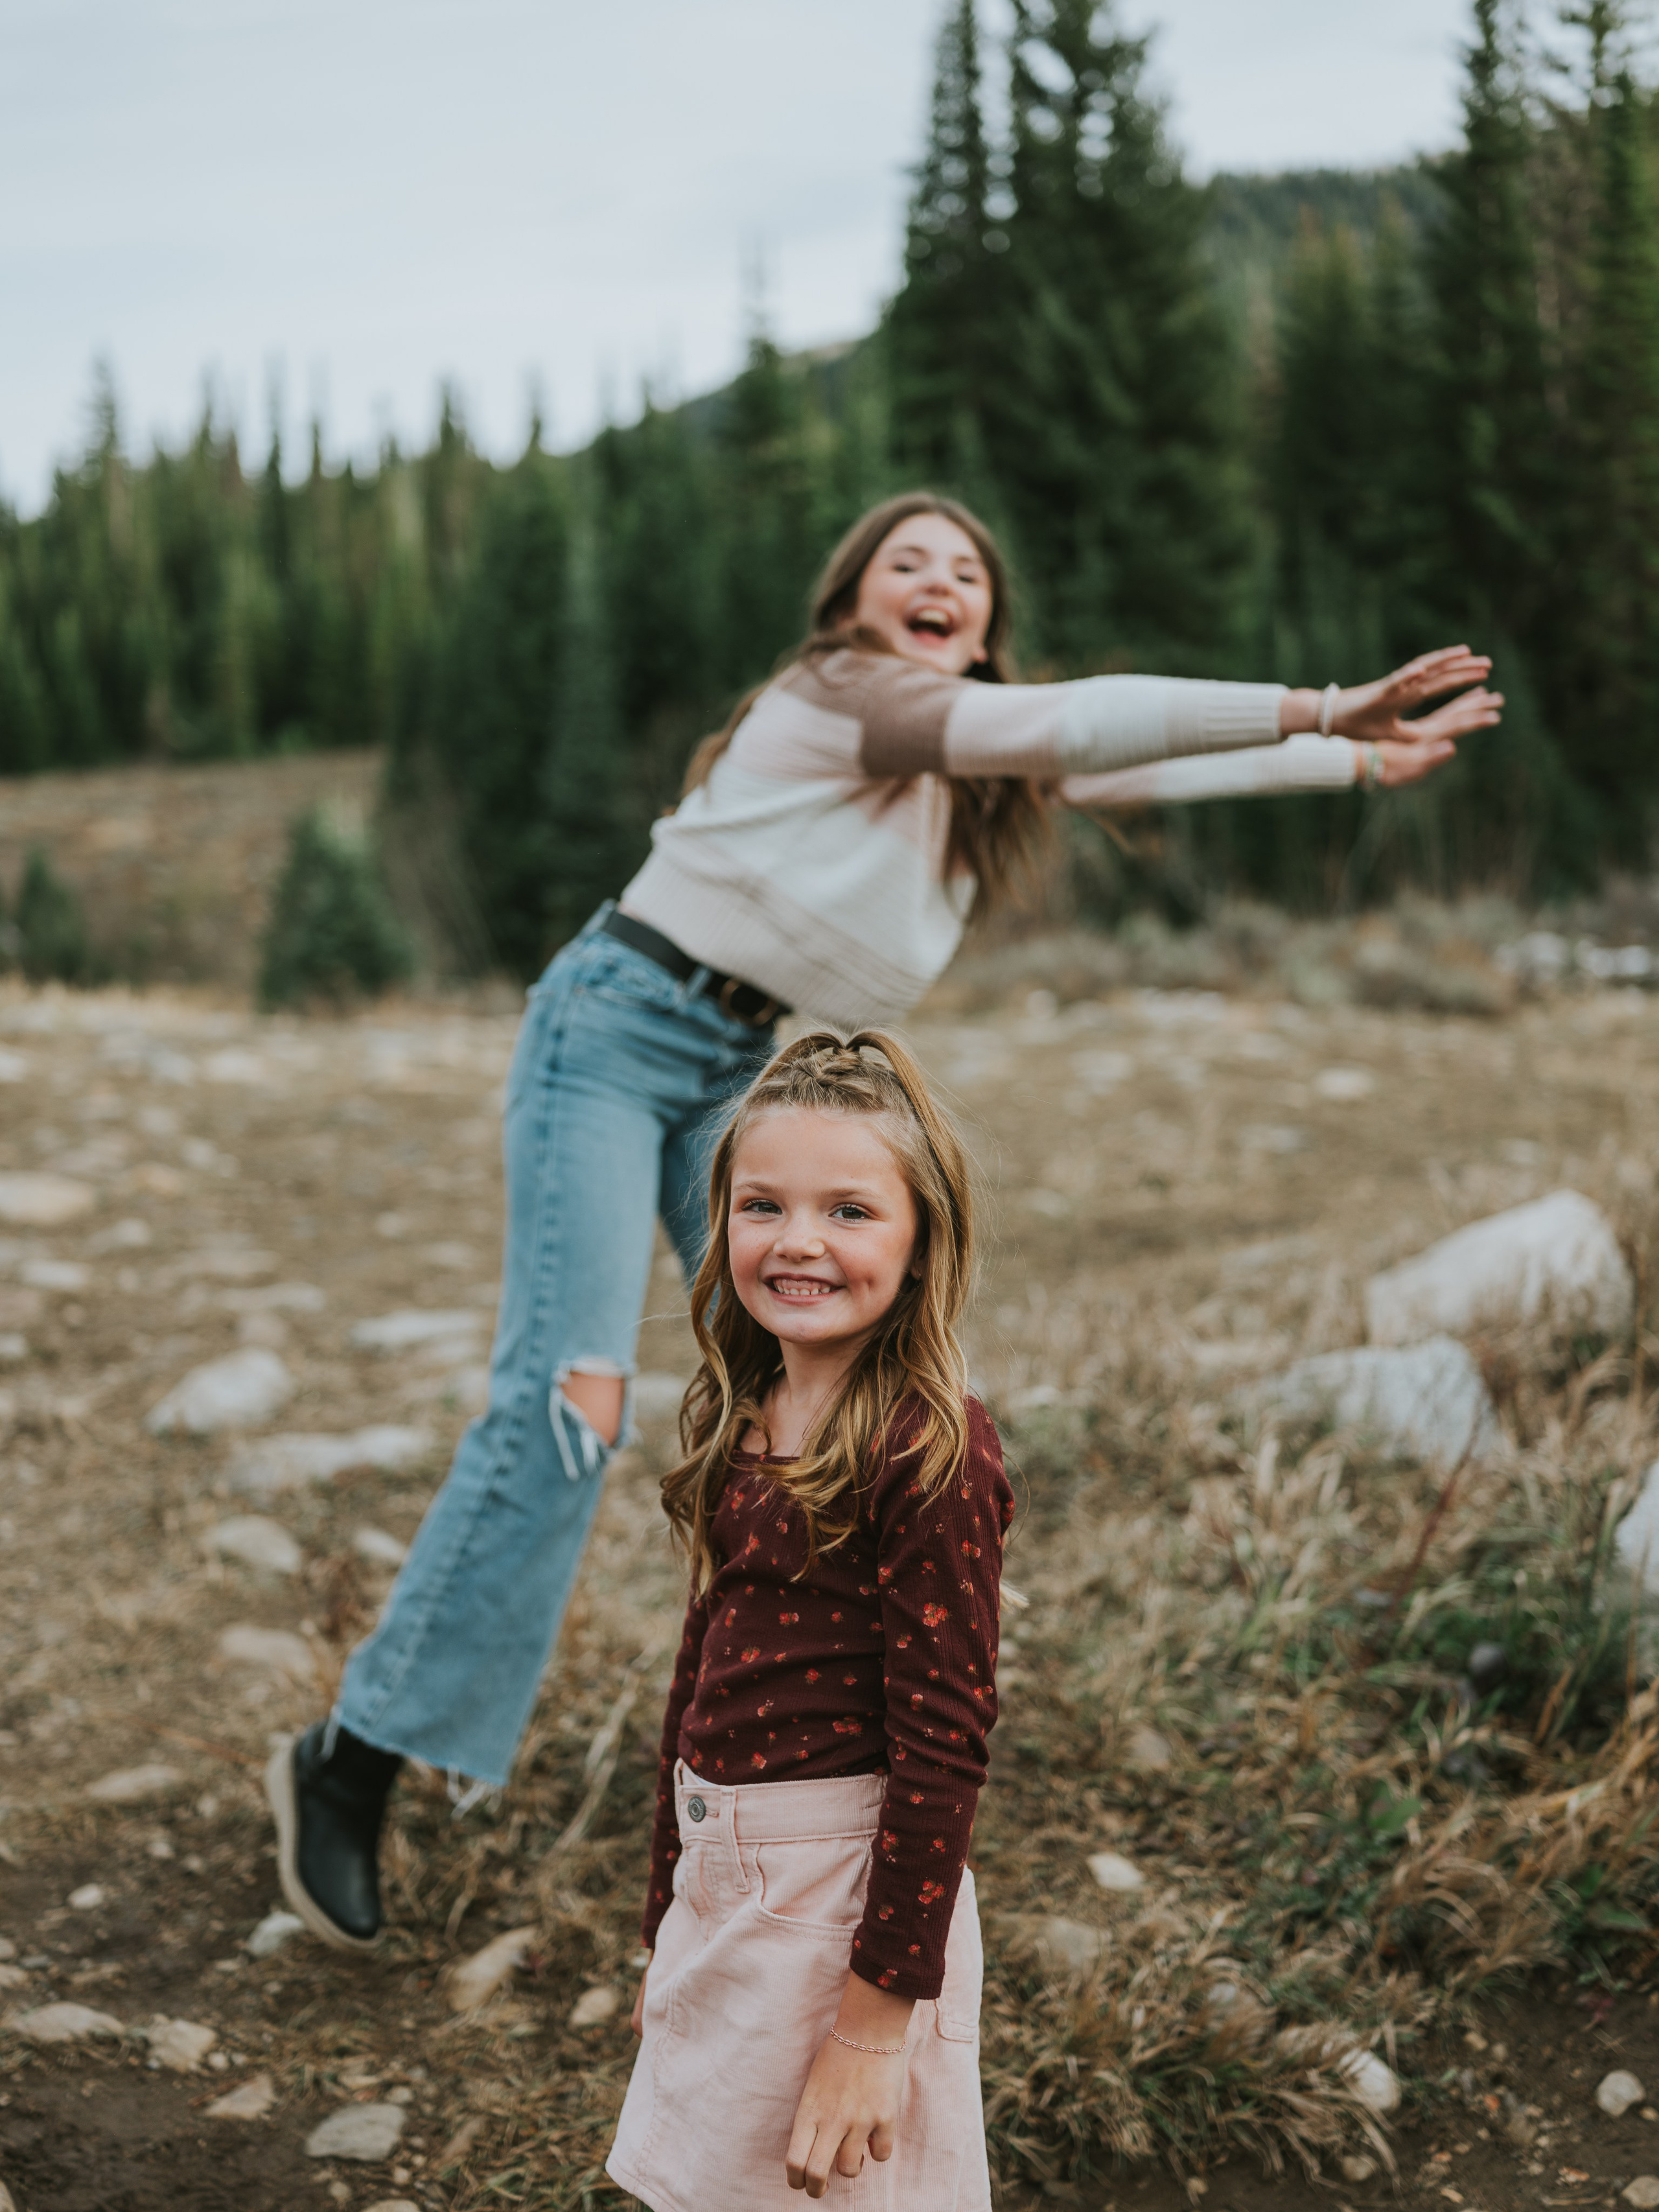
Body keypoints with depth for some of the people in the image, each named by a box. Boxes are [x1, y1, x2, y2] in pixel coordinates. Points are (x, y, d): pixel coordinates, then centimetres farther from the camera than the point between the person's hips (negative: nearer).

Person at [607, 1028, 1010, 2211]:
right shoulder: (744, 1424, 5)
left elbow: (943, 1741, -19)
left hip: (849, 1885, -7)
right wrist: (671, 1927, 17)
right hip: (720, 1887, 7)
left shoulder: (931, 1451, -18)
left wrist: (880, 2019, -18)